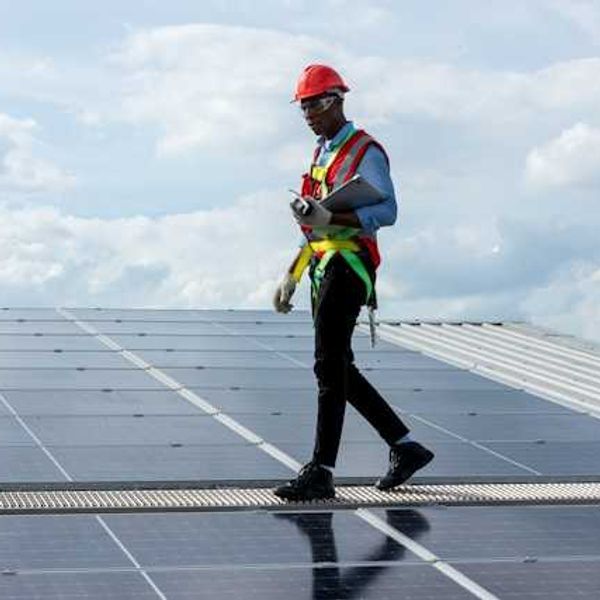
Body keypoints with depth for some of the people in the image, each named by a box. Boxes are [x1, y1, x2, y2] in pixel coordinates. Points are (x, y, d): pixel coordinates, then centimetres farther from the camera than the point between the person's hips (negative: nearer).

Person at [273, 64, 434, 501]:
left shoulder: (365, 152, -6)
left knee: (330, 368, -13)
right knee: (339, 370, 10)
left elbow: (386, 211, -18)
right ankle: (406, 446, 21)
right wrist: (291, 277, 22)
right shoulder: (322, 153, 21)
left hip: (348, 267, -10)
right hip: (323, 269, 10)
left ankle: (321, 473, -12)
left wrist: (332, 219, -29)